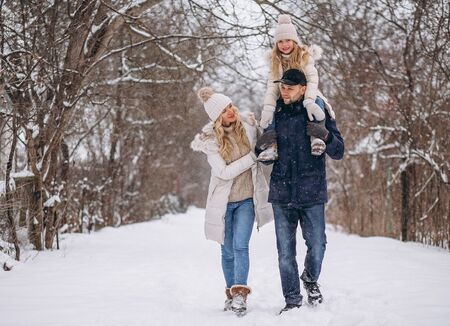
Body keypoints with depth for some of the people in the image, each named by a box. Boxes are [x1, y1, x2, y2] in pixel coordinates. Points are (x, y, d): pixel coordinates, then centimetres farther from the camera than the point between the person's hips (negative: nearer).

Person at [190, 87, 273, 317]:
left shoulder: (248, 123, -5)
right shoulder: (210, 139, -12)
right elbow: (224, 172, -19)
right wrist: (253, 156, -22)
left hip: (247, 198, 1)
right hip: (224, 201, -1)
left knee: (240, 246, -13)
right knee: (228, 251, 9)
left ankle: (239, 295, -15)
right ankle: (231, 293, 24)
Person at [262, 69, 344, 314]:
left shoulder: (318, 112, -1)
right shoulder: (274, 113, 7)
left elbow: (338, 153, -2)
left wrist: (326, 136, -22)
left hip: (312, 193, -2)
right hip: (281, 193, 2)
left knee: (317, 245, 0)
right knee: (285, 251, 4)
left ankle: (311, 279, 31)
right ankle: (292, 299, 17)